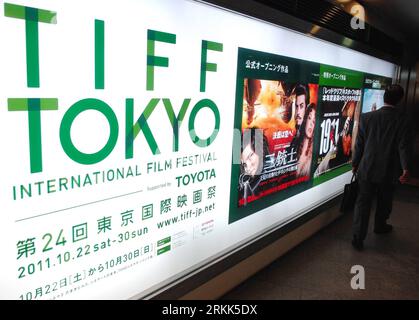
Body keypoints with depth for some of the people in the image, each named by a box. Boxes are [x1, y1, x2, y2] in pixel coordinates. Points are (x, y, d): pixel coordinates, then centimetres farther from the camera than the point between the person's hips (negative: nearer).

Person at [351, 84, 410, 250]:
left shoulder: (366, 117, -5)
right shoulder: (401, 120, -10)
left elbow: (359, 144, 0)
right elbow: (402, 146, -17)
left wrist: (355, 164, 10)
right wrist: (405, 168, -18)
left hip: (366, 169, 1)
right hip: (388, 171, 0)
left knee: (363, 202, 5)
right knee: (384, 201, 21)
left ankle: (358, 237, 2)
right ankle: (380, 226, 43)